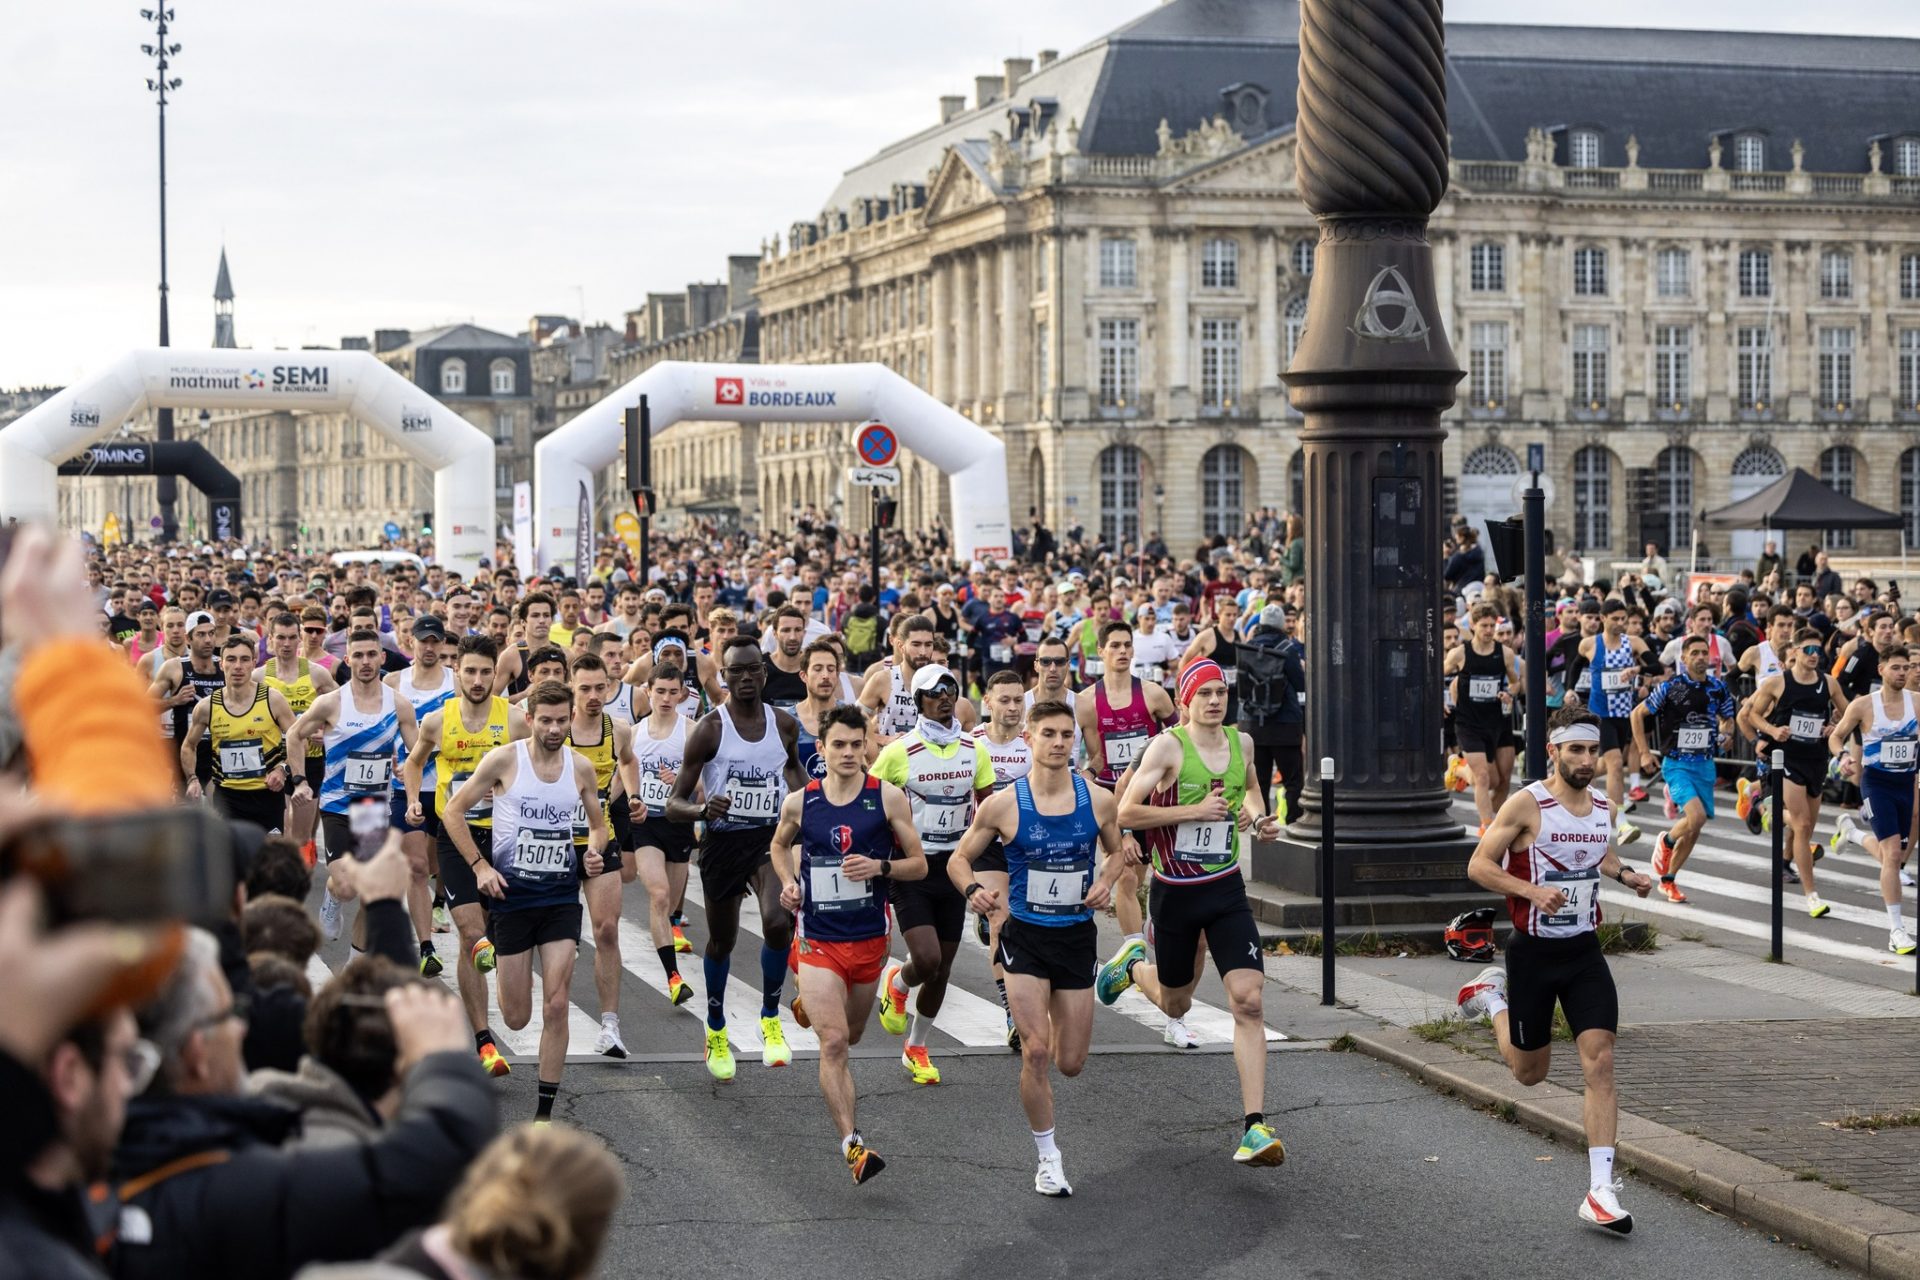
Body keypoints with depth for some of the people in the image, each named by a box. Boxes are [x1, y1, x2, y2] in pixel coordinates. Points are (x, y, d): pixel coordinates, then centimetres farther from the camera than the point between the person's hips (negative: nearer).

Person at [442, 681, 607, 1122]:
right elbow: (453, 811, -2)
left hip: (561, 895, 2)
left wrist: (593, 853, -6)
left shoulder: (581, 767, 2)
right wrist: (480, 866, -9)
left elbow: (598, 824, 16)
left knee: (556, 1005, -10)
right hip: (511, 893, -2)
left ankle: (545, 1111, -1)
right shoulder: (503, 760, -9)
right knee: (516, 1018, 6)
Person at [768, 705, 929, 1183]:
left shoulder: (888, 798, -6)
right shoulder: (799, 802, -2)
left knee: (851, 1035, 22)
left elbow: (919, 865, -1)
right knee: (833, 1044, -15)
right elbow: (779, 846, 19)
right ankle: (852, 1145, -15)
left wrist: (880, 866, -20)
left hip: (870, 937, 2)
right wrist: (788, 883, 0)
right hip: (818, 938, -2)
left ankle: (809, 1004, 56)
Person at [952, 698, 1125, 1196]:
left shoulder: (1099, 800, -4)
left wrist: (1106, 883, -6)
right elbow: (959, 860, 1)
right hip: (1025, 935, -2)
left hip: (1077, 936, 3)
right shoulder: (1003, 804, -10)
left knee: (1070, 1063, 8)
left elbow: (1116, 851, 15)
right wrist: (973, 890, -21)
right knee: (1036, 1052, -12)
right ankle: (1048, 1158, 5)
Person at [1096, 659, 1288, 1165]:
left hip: (1227, 890, 3)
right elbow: (1125, 812, -17)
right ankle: (1134, 962, 52)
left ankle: (1256, 1126, -14)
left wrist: (1258, 817, 7)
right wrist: (1195, 810, -21)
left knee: (1248, 1001, -13)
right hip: (1175, 892, -3)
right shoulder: (1168, 746, -12)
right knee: (1175, 1005, 16)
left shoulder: (1241, 743, 4)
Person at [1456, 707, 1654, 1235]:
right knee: (1529, 1072, 12)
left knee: (1600, 1061, -11)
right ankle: (1491, 997, 44)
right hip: (1534, 952, -4)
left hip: (1585, 952, 4)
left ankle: (1601, 1192, -10)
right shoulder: (1527, 804, -13)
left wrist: (1624, 873, 4)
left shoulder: (1602, 806, 5)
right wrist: (1532, 890, -26)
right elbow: (1478, 865, -12)